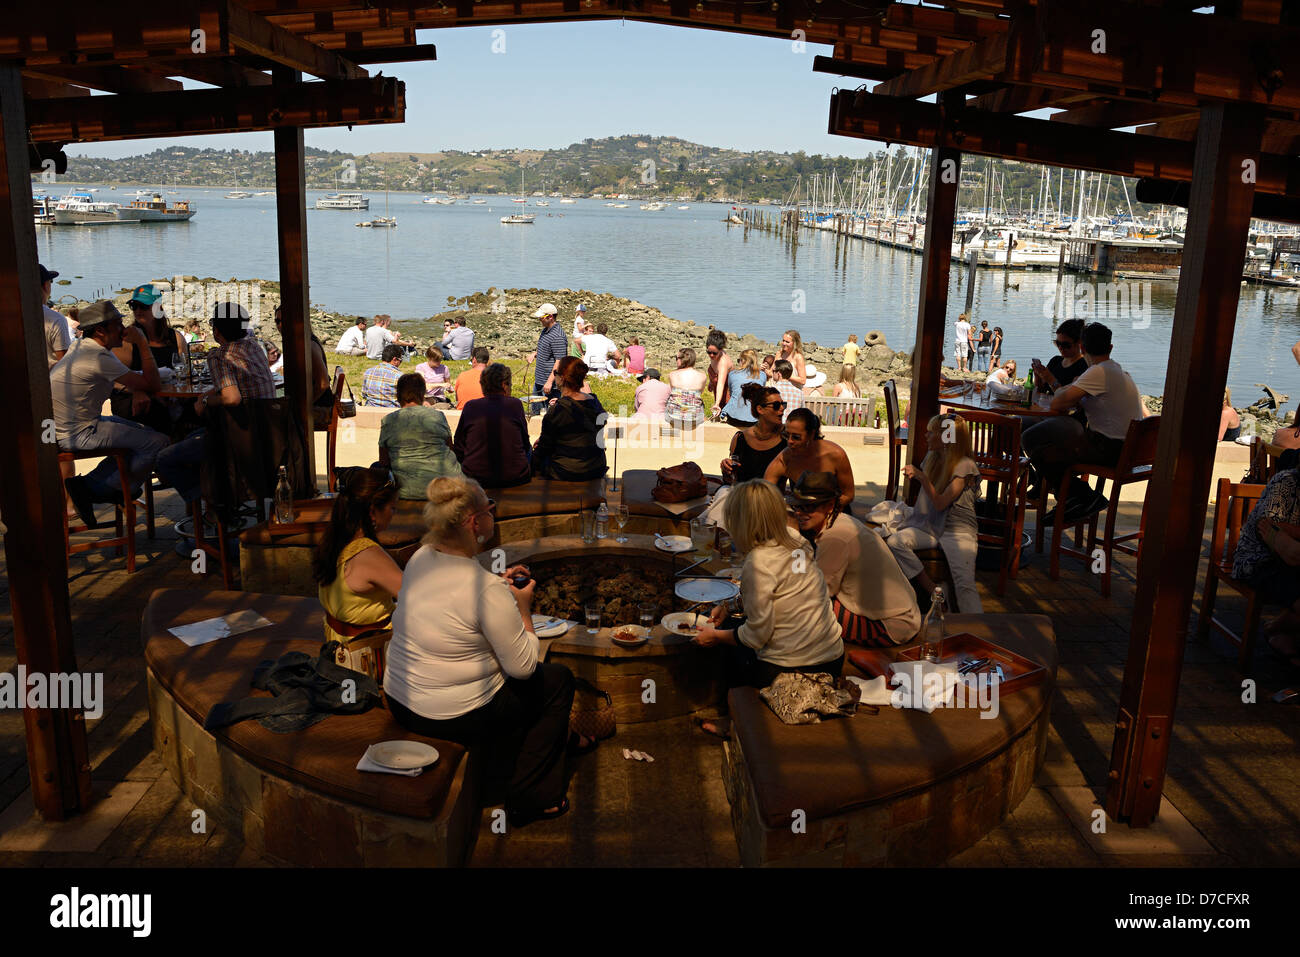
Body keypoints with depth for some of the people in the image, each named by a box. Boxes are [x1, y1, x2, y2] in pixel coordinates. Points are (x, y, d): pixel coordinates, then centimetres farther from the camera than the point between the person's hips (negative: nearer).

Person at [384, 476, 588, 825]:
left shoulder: (420, 558, -3)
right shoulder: (487, 589, -27)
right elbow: (524, 666, -18)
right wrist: (523, 606, -7)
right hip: (452, 716, -8)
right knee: (559, 679, 12)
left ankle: (560, 737, 47)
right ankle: (527, 799, 21)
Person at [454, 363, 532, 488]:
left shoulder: (470, 406, 0)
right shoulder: (515, 404, -3)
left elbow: (458, 448, 6)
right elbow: (525, 444, 6)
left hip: (476, 478, 2)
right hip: (515, 478, -2)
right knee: (529, 451, 31)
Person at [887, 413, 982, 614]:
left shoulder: (965, 466, -10)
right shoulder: (932, 458, 11)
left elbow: (940, 503, -16)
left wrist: (922, 477, -20)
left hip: (958, 530, -6)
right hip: (930, 526, 6)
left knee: (965, 584, -26)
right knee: (895, 541, -24)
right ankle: (934, 594, -20)